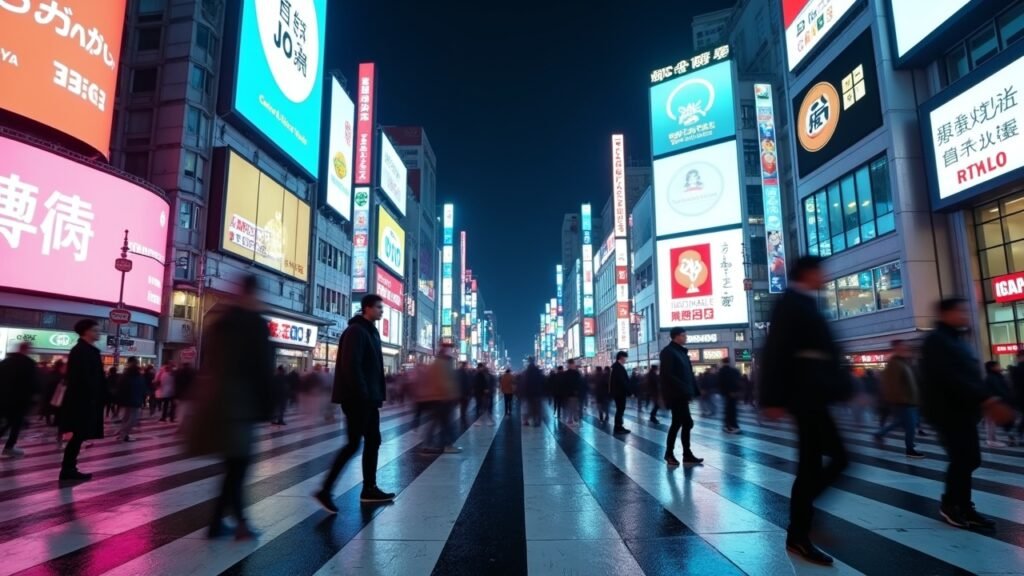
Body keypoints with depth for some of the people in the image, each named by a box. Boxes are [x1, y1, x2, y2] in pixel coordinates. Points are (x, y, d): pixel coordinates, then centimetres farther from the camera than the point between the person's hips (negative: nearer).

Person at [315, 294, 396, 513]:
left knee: (373, 441, 11)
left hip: (368, 398, 10)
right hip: (357, 398, -10)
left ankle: (369, 489, 19)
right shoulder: (356, 331, -13)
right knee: (354, 444, -6)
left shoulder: (371, 331, 17)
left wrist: (379, 393, 13)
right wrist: (362, 393, -23)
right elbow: (350, 365, -22)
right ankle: (325, 490, 1)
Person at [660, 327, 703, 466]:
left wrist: (693, 391, 5)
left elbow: (688, 373, 15)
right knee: (687, 423, -7)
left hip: (681, 395, 9)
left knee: (677, 423, 10)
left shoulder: (681, 352, 16)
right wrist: (683, 389, -22)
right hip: (675, 395, -9)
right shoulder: (668, 352, -11)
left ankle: (670, 454, 15)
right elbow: (667, 375, -19)